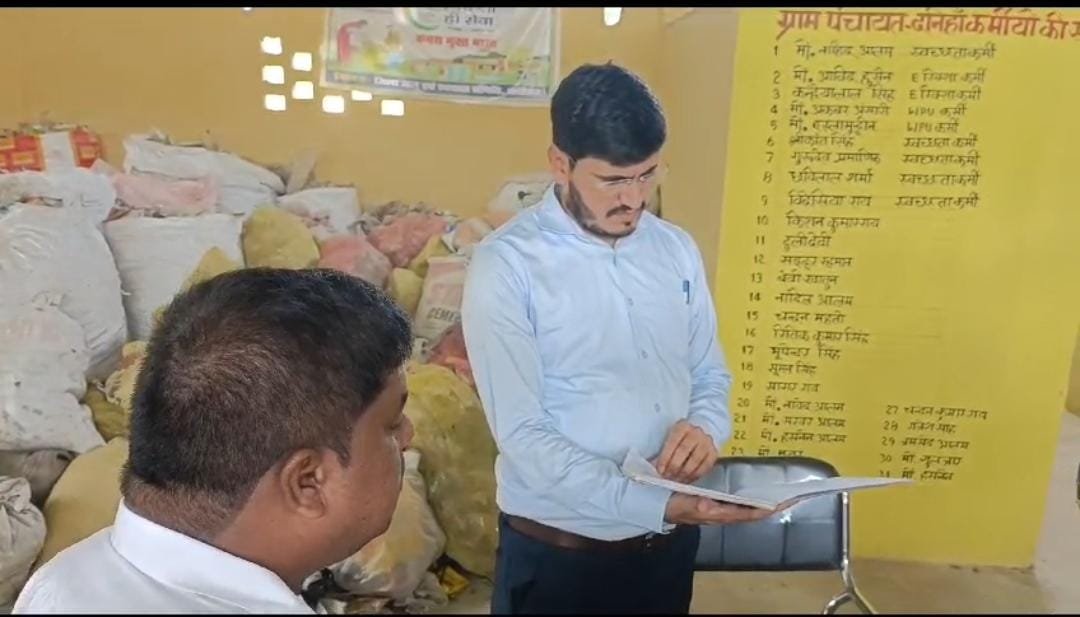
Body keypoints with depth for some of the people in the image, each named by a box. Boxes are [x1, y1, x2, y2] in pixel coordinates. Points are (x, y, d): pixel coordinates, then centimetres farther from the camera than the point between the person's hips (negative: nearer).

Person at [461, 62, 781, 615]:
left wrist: (705, 426, -12)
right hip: (557, 552, -4)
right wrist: (656, 505, -25)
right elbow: (522, 435, -19)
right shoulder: (506, 266, -15)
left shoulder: (676, 249, 1)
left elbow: (710, 374, 9)